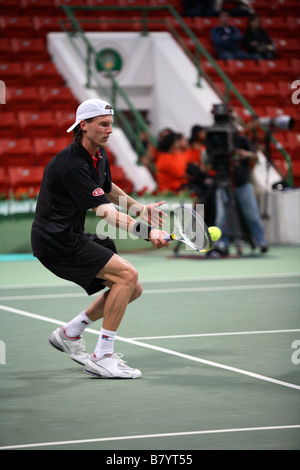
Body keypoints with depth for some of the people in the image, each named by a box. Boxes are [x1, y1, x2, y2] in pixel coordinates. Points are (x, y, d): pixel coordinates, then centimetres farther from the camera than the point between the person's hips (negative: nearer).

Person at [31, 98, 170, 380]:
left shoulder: (99, 155, 9)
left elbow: (107, 188, 32)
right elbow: (104, 211, -30)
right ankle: (102, 357, -15)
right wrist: (147, 232, -39)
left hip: (73, 238, 10)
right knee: (127, 274, -19)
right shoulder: (71, 165, -23)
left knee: (132, 289, 8)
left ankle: (69, 334, 19)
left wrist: (139, 208, 23)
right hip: (57, 242, -10)